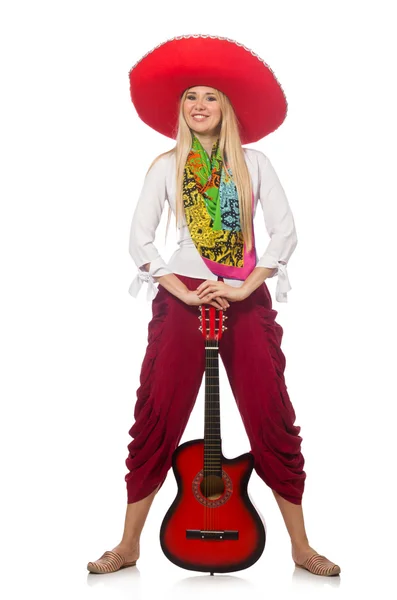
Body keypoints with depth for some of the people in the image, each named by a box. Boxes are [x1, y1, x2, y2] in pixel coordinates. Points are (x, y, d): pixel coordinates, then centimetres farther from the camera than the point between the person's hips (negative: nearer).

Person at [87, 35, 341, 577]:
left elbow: (285, 231, 0)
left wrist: (245, 288, -11)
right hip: (183, 296, 0)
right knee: (157, 417, -1)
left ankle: (301, 547, 11)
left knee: (272, 417, -1)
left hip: (247, 297, 0)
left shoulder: (253, 163, 7)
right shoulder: (166, 167, 6)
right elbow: (139, 238, -1)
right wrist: (183, 291, -11)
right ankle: (129, 545, 12)